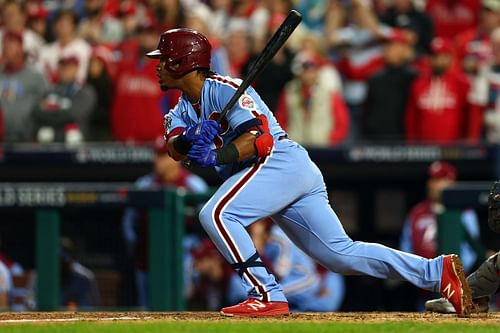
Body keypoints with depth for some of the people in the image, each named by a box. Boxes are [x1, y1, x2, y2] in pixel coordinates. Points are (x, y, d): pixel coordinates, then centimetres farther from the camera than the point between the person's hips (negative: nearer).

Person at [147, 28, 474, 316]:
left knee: (216, 214, -22)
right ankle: (438, 271, 1)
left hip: (283, 160, -9)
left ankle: (267, 296, -23)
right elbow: (175, 148, -1)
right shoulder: (183, 109, 19)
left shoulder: (223, 88, -7)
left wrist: (217, 156, -33)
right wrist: (190, 138, -23)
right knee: (340, 253, 3)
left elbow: (260, 138, -19)